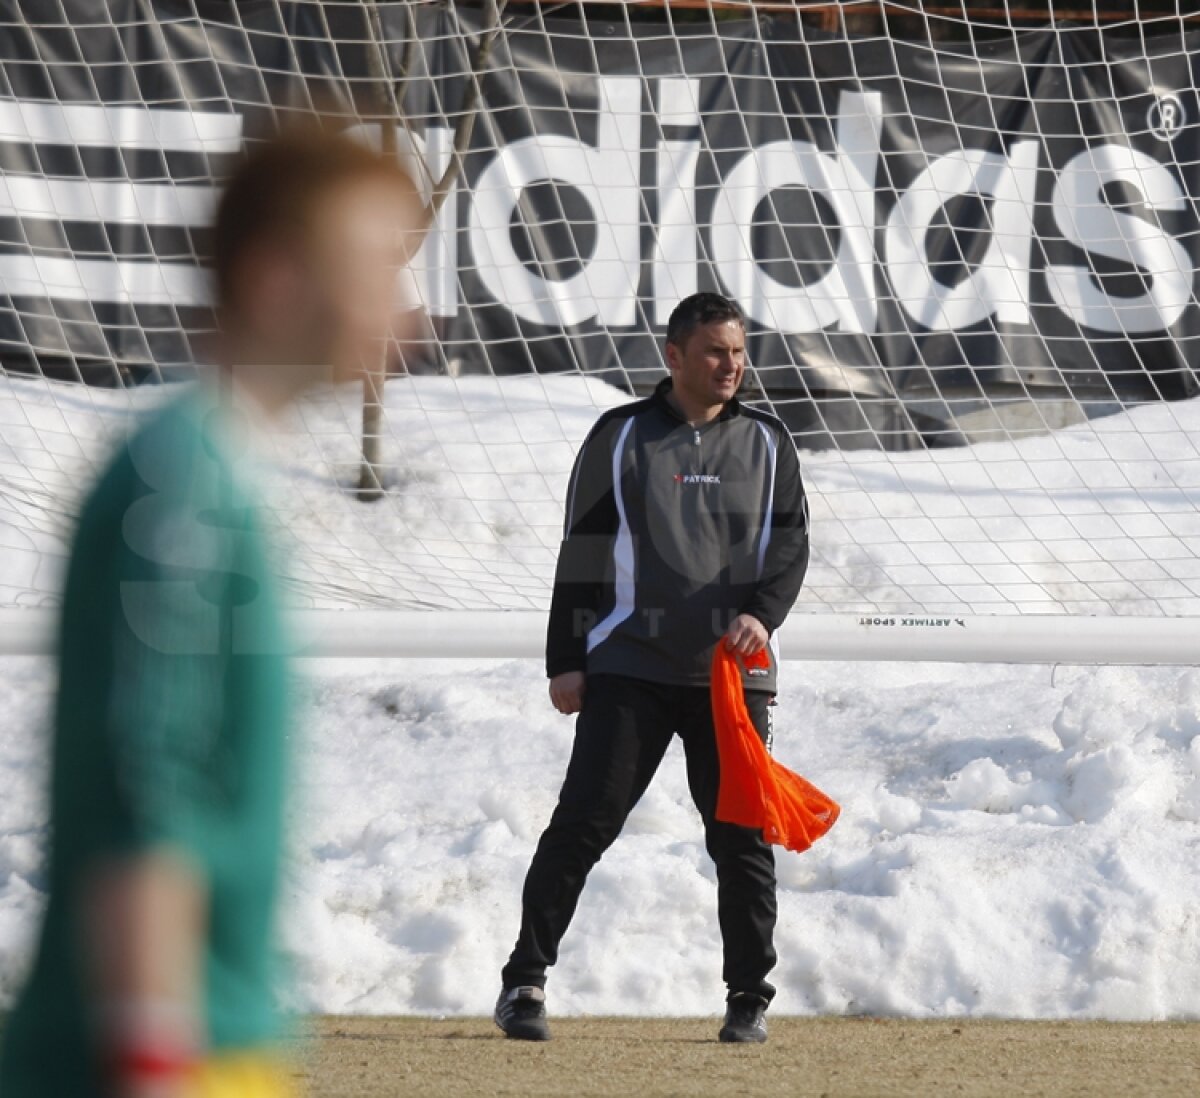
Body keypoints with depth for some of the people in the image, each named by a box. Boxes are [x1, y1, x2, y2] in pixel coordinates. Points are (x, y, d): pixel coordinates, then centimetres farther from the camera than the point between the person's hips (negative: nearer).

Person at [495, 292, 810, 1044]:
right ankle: (525, 982, -4)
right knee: (585, 820, -9)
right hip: (629, 666, -2)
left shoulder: (767, 445, 12)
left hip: (733, 672, 2)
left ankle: (749, 1000, 13)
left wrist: (762, 613, -15)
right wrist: (566, 661, 0)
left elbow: (791, 543, 5)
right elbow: (583, 552, 6)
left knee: (742, 837, 3)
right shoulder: (621, 438, 7)